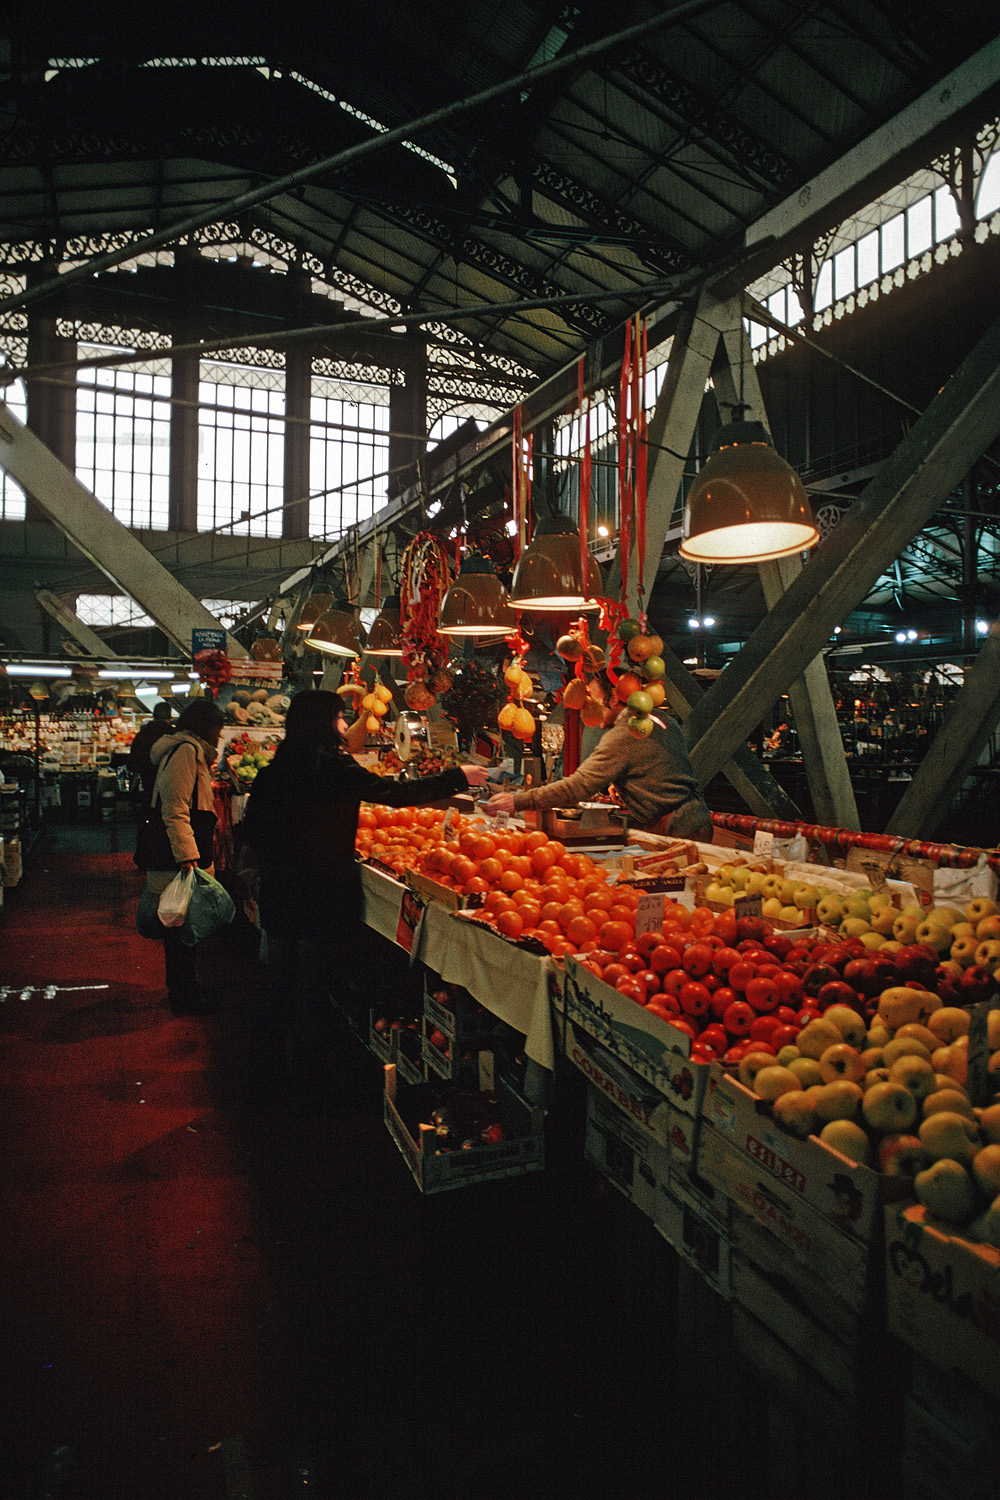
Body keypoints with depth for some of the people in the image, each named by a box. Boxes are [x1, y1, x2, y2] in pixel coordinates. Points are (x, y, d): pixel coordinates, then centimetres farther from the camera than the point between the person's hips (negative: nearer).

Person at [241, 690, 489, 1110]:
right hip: (323, 898, -6)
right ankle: (305, 1092, 18)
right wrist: (459, 777, -9)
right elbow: (397, 793, -16)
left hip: (278, 897, 6)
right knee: (312, 996, 5)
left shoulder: (274, 770, 1)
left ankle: (269, 1075, 36)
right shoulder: (332, 767, -16)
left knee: (280, 990, 20)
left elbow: (253, 828, 6)